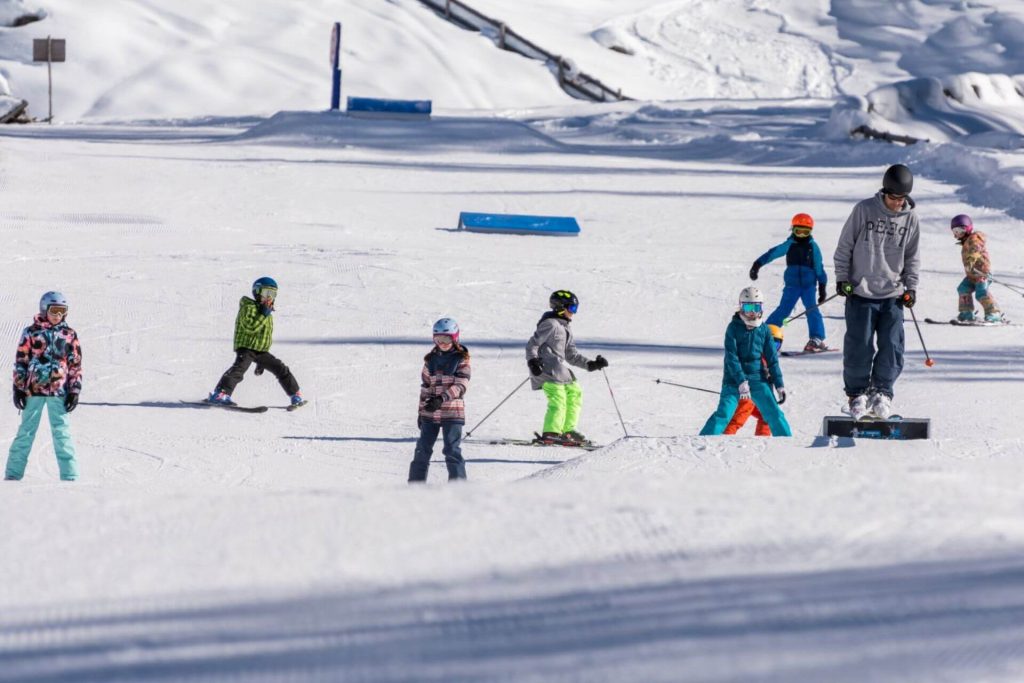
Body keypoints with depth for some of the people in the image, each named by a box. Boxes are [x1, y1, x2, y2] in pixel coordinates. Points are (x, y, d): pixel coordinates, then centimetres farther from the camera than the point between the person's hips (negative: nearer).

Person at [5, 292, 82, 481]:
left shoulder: (69, 335, 6)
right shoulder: (31, 332, 2)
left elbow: (76, 365, 8)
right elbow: (20, 361, 3)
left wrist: (75, 390, 3)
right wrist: (18, 388, -1)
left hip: (59, 391, 1)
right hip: (33, 389, -1)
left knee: (62, 433, 0)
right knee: (26, 432, 3)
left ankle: (69, 476, 2)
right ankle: (13, 474, 7)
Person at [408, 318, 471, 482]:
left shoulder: (461, 359, -3)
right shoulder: (431, 359, 10)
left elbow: (461, 385, -12)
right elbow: (425, 385, 15)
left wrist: (442, 399, -24)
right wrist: (421, 410, 12)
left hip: (452, 412, -4)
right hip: (430, 413, 4)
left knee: (452, 450, -7)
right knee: (422, 450, 7)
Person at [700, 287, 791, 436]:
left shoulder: (763, 330, 4)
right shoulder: (734, 328, -6)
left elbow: (772, 359, 6)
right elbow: (731, 358, -13)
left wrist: (779, 385, 1)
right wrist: (741, 382, -22)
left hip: (758, 379, 3)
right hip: (734, 379, -3)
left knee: (774, 413, -2)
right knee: (723, 414, -13)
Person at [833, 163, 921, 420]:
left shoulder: (910, 218, 4)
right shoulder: (864, 210, -4)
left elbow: (912, 256, 14)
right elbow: (844, 246, 3)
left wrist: (911, 286, 7)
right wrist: (842, 278, -2)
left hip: (893, 294, 2)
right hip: (861, 292, -2)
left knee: (892, 347, -4)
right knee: (859, 347, -2)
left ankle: (881, 392, 11)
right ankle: (857, 393, 13)